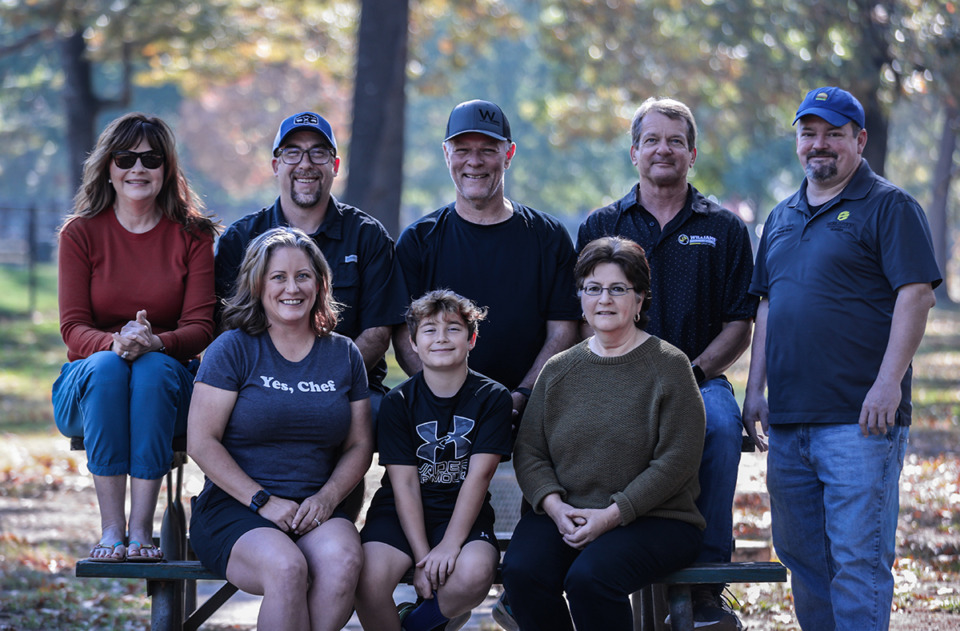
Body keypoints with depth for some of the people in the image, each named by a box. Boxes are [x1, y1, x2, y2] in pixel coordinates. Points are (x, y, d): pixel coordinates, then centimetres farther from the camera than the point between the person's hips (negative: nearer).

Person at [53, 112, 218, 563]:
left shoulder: (192, 234, 2)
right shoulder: (81, 233, 1)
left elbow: (200, 328, -6)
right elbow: (73, 328, -5)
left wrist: (155, 343, -29)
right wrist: (115, 342, -29)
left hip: (165, 384, 0)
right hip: (88, 389, 0)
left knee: (154, 367, -34)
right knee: (106, 364, -34)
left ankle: (142, 529, -35)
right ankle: (111, 527, -36)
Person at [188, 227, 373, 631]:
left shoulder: (344, 355, 14)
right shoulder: (233, 348, 1)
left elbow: (359, 445, 14)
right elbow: (201, 441, -5)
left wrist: (327, 497, -6)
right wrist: (263, 501, -13)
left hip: (314, 508, 3)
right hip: (233, 507, -3)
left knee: (343, 561, -32)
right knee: (286, 568, -35)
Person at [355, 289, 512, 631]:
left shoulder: (493, 398, -1)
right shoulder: (398, 402, -1)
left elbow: (478, 476, -9)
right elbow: (405, 484, -6)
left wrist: (450, 545, -21)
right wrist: (422, 557, -17)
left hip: (462, 514, 0)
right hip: (401, 514, 0)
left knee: (474, 573, -33)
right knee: (369, 580, -31)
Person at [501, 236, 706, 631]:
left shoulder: (668, 366, 0)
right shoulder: (559, 370, 14)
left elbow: (677, 460, -8)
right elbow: (528, 451, 12)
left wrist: (612, 514, -15)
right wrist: (554, 505, -9)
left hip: (654, 519, -4)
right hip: (563, 515, 4)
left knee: (589, 577, -32)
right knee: (521, 571, -26)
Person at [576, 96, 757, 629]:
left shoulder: (724, 229, 13)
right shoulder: (600, 227, 16)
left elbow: (738, 326, 8)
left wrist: (692, 372, -9)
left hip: (698, 380, 0)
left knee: (721, 423, -35)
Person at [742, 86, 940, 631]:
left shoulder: (889, 207, -3)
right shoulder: (782, 218, 19)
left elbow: (916, 295, -11)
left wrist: (888, 383, -19)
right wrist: (755, 389, 15)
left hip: (859, 420, -7)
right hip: (788, 421, 7)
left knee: (858, 557, -9)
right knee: (802, 557, 11)